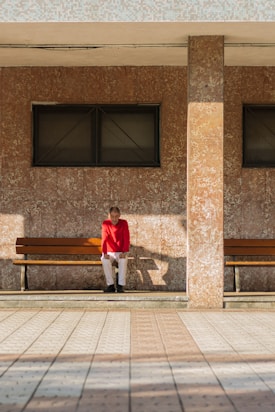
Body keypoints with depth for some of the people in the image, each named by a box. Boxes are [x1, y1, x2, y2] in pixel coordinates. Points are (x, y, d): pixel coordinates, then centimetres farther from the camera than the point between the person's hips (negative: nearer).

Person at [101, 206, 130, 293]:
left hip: (121, 253, 0)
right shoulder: (105, 224, -6)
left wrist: (124, 252, -25)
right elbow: (104, 239, -14)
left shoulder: (124, 223, -6)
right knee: (104, 260, -32)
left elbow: (126, 239, -11)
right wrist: (104, 253, -28)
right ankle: (110, 285, -25)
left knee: (123, 260, -34)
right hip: (109, 253, 1)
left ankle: (121, 285, -28)